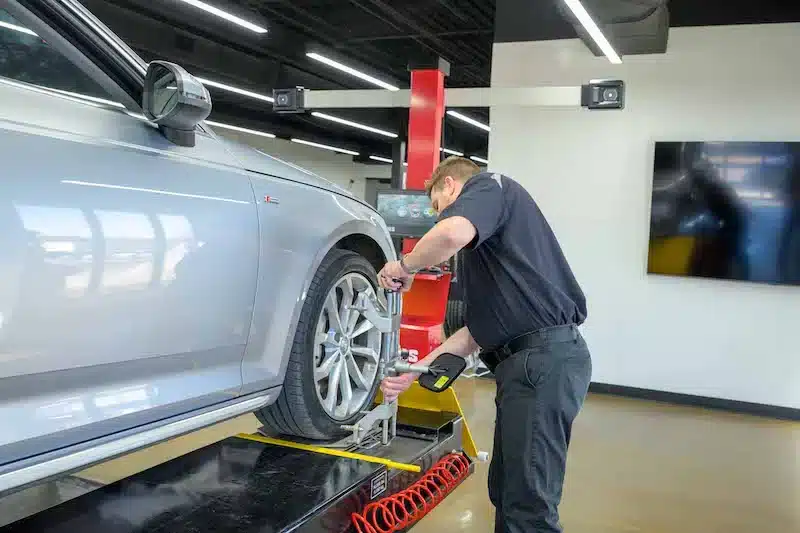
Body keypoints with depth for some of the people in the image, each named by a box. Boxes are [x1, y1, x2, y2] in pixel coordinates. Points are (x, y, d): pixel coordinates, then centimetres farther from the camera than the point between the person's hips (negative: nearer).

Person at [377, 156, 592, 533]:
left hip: (544, 357, -10)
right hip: (528, 360, 10)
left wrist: (405, 266, -6)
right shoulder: (485, 243, 28)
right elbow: (481, 329, 23)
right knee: (505, 490, 18)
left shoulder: (488, 186, 1)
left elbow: (452, 233, -24)